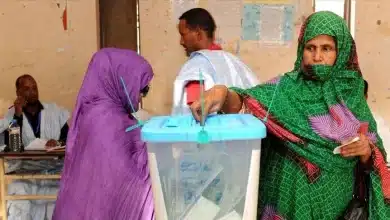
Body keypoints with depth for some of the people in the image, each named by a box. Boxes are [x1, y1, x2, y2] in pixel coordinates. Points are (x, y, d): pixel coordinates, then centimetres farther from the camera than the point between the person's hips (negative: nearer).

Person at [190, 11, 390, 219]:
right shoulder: (286, 88, -7)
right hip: (289, 198, -2)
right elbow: (243, 101, -23)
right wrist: (222, 92, -43)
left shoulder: (352, 96, 0)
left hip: (337, 203, 3)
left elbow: (372, 160, 4)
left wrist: (366, 150, -18)